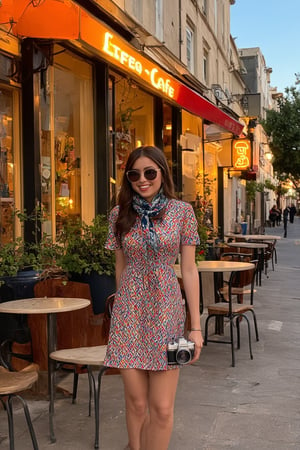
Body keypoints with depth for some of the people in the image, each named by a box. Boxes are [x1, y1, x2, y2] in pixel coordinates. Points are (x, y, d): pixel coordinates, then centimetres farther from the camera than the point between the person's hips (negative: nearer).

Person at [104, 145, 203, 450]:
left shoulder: (181, 211, -2)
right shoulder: (119, 214, 3)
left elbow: (189, 269, -1)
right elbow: (120, 266, 11)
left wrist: (196, 326, -3)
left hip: (166, 311, -1)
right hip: (129, 312, 1)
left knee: (162, 407, 0)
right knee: (136, 402, 7)